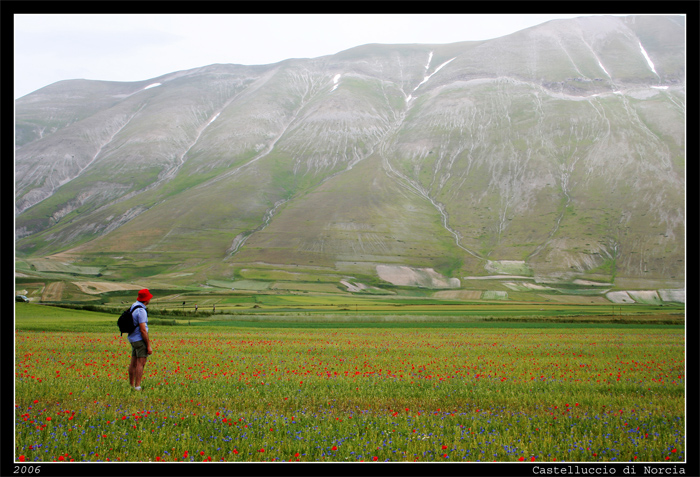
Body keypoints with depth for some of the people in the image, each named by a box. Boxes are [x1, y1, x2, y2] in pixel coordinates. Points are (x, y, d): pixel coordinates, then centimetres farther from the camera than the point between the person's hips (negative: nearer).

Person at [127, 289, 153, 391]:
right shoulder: (141, 311, -19)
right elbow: (143, 330, -21)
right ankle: (137, 387, -10)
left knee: (133, 363, 12)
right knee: (141, 363, -8)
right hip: (140, 340, -9)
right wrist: (149, 345, -16)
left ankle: (131, 385, 17)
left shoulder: (133, 306, 10)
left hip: (133, 339, 9)